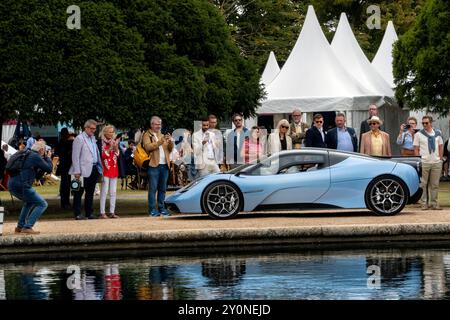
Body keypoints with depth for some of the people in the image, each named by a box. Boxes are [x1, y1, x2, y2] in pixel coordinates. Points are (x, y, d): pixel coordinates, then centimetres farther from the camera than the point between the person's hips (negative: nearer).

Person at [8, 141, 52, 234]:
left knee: (30, 202, 33)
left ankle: (20, 226, 28)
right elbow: (49, 169, -2)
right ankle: (27, 227, -11)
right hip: (22, 186, -9)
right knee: (42, 204, 0)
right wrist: (48, 158, 16)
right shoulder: (36, 156, -5)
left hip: (11, 185, 9)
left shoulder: (26, 154, 22)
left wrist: (45, 158, 26)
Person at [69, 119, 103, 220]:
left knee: (90, 193, 12)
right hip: (84, 170, -7)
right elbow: (75, 156, -11)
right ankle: (78, 214, 1)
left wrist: (100, 167, 12)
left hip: (94, 169, 8)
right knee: (79, 193, -1)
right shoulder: (79, 139, -6)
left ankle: (89, 213, 17)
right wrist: (77, 172, -16)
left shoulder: (93, 138, 17)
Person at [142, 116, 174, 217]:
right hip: (154, 165, -6)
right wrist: (160, 141, -22)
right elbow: (148, 147, -14)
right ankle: (152, 209, -5)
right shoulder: (147, 135, 3)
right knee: (153, 188, -6)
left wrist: (170, 141, -4)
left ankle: (161, 208, 13)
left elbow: (170, 149, 16)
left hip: (164, 165, 6)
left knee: (162, 188, 8)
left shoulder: (162, 135, 22)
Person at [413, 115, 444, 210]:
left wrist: (440, 159, 8)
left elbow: (441, 147, 16)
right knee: (423, 184, -2)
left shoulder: (438, 133, 10)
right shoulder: (418, 134, 2)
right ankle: (424, 203, 3)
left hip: (436, 163, 3)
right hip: (424, 162, -3)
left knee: (435, 184, 5)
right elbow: (416, 149, 2)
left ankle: (434, 203, 10)